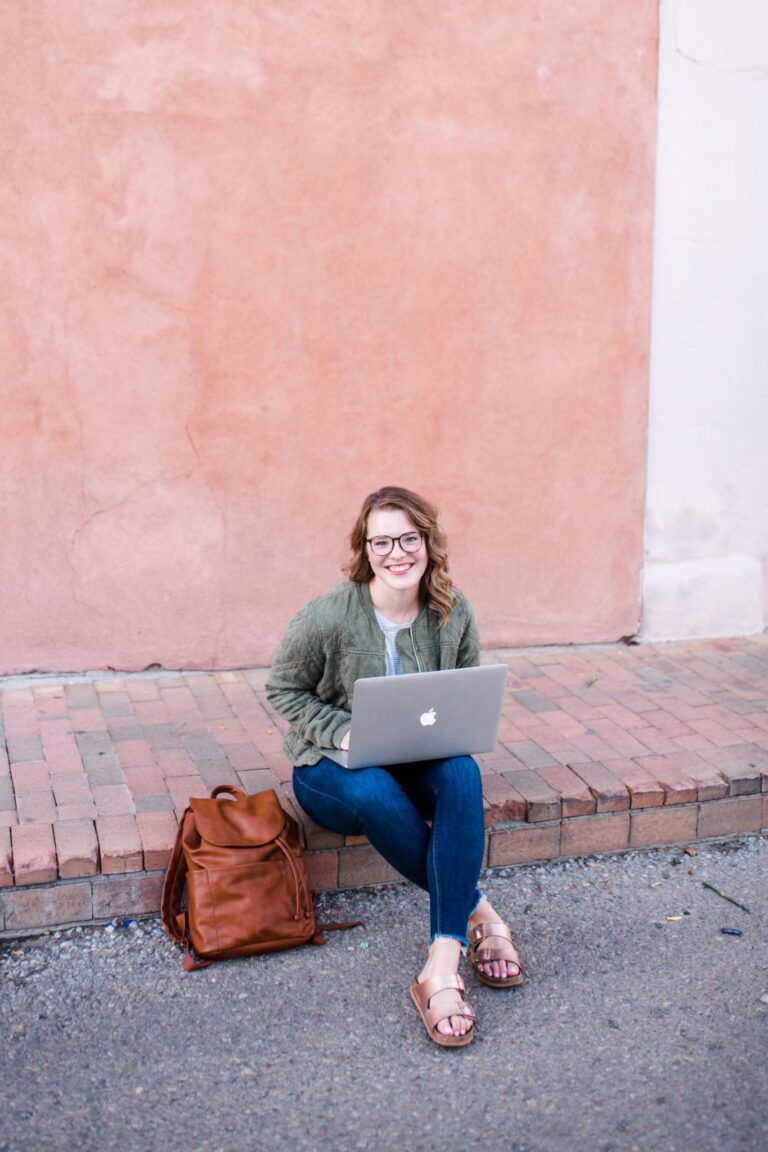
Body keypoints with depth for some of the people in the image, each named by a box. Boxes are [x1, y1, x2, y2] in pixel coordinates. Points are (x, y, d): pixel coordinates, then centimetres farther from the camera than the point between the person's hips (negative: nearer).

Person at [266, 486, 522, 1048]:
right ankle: (477, 913, -20)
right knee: (374, 793, -39)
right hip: (332, 767, -3)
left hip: (419, 760, 3)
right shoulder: (328, 616, -17)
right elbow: (284, 690, -4)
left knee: (463, 773, -33)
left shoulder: (453, 613, -5)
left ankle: (443, 967, -37)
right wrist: (342, 732, -20)